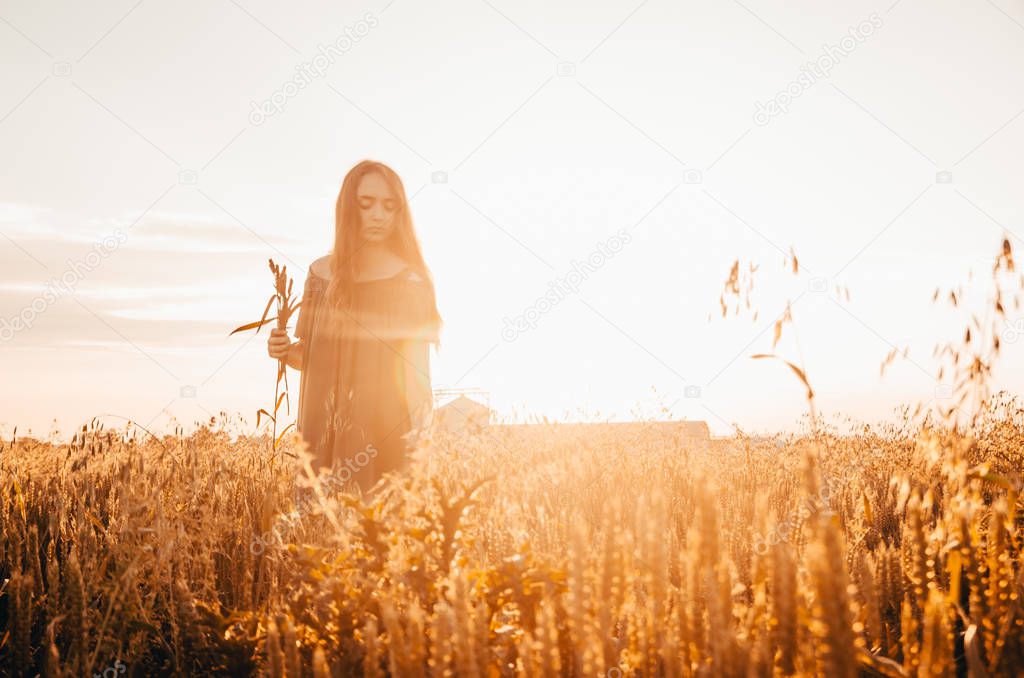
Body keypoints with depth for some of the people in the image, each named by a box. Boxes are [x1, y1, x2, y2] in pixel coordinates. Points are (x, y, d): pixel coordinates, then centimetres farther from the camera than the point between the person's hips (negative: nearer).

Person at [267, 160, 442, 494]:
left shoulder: (412, 282, -4)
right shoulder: (321, 273, 6)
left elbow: (417, 373, -8)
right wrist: (285, 351, -6)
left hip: (387, 424, -3)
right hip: (325, 425, 3)